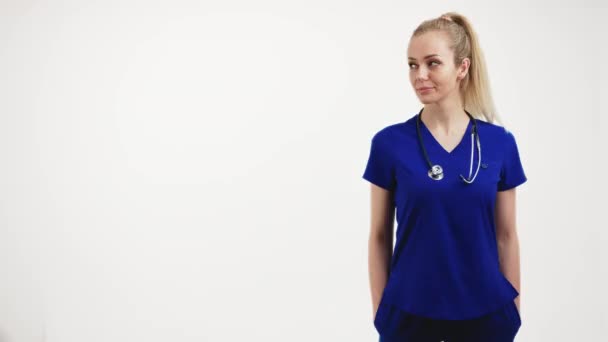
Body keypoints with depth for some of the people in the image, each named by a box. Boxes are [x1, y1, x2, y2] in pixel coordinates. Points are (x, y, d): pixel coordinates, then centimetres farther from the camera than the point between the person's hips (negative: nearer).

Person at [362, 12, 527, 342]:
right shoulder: (389, 143, -6)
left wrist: (514, 310, 6)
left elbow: (506, 237, 3)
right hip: (409, 312, -1)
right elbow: (380, 237, -1)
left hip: (484, 311, 1)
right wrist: (379, 312, -1)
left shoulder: (500, 143, -2)